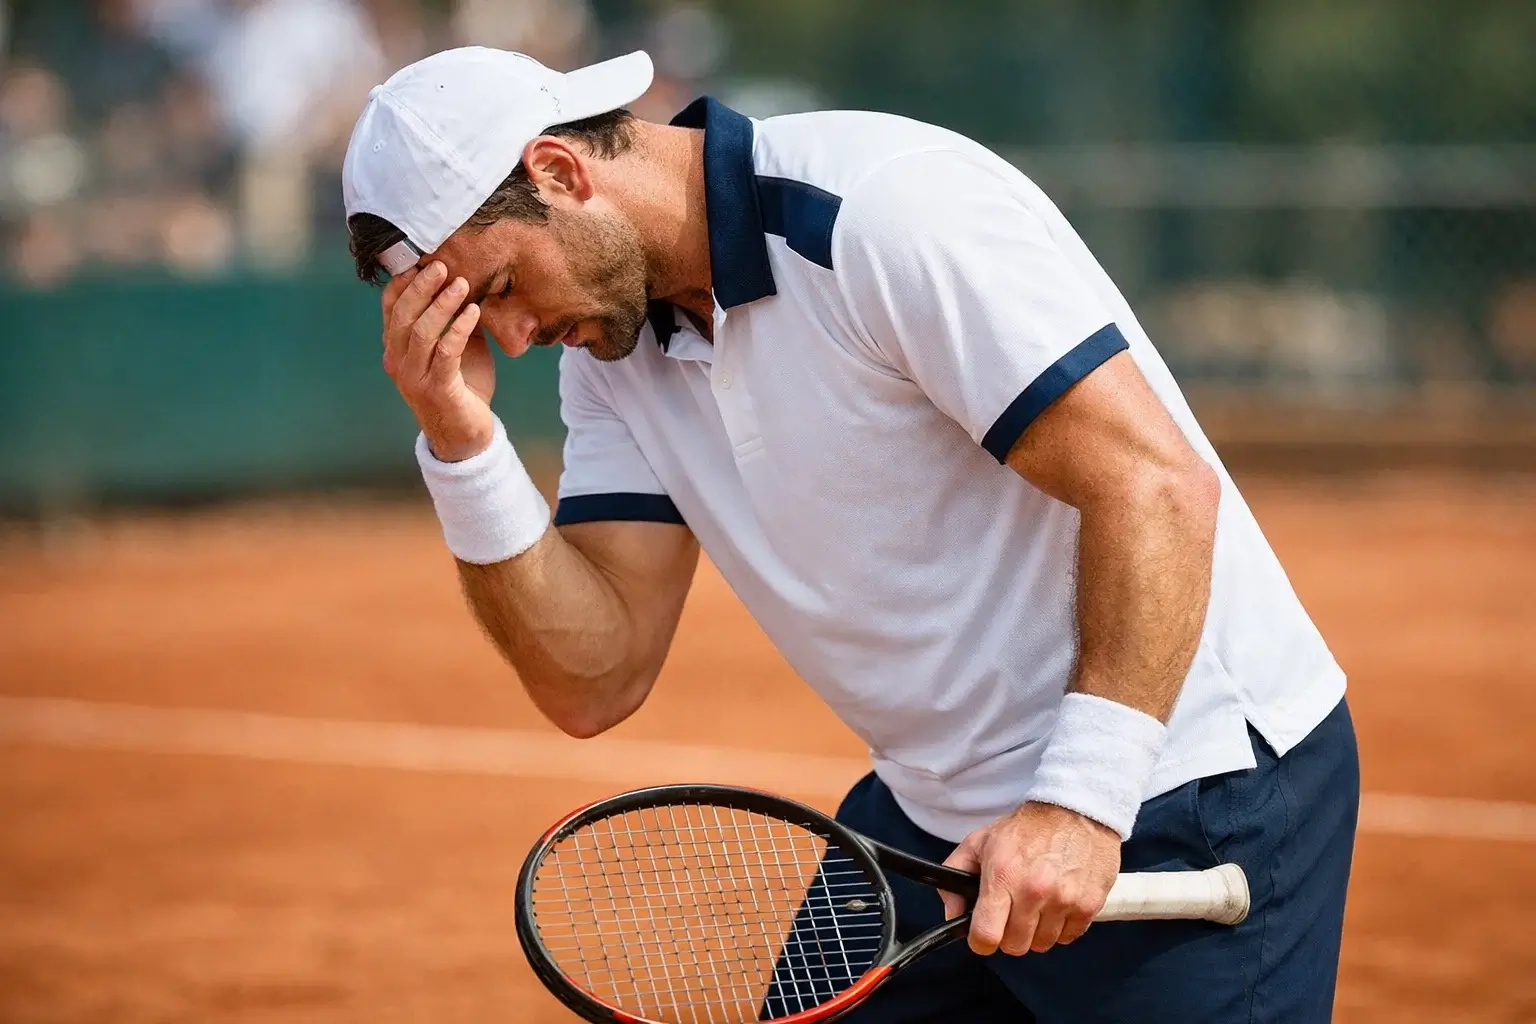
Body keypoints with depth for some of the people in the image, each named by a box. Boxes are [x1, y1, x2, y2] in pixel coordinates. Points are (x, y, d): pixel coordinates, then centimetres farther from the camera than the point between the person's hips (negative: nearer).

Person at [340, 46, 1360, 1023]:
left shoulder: (889, 205, -20)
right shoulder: (611, 345, 5)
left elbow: (1157, 488, -23)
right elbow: (596, 680, 0)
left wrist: (1080, 802, -27)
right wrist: (463, 446, -12)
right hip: (938, 816, 8)